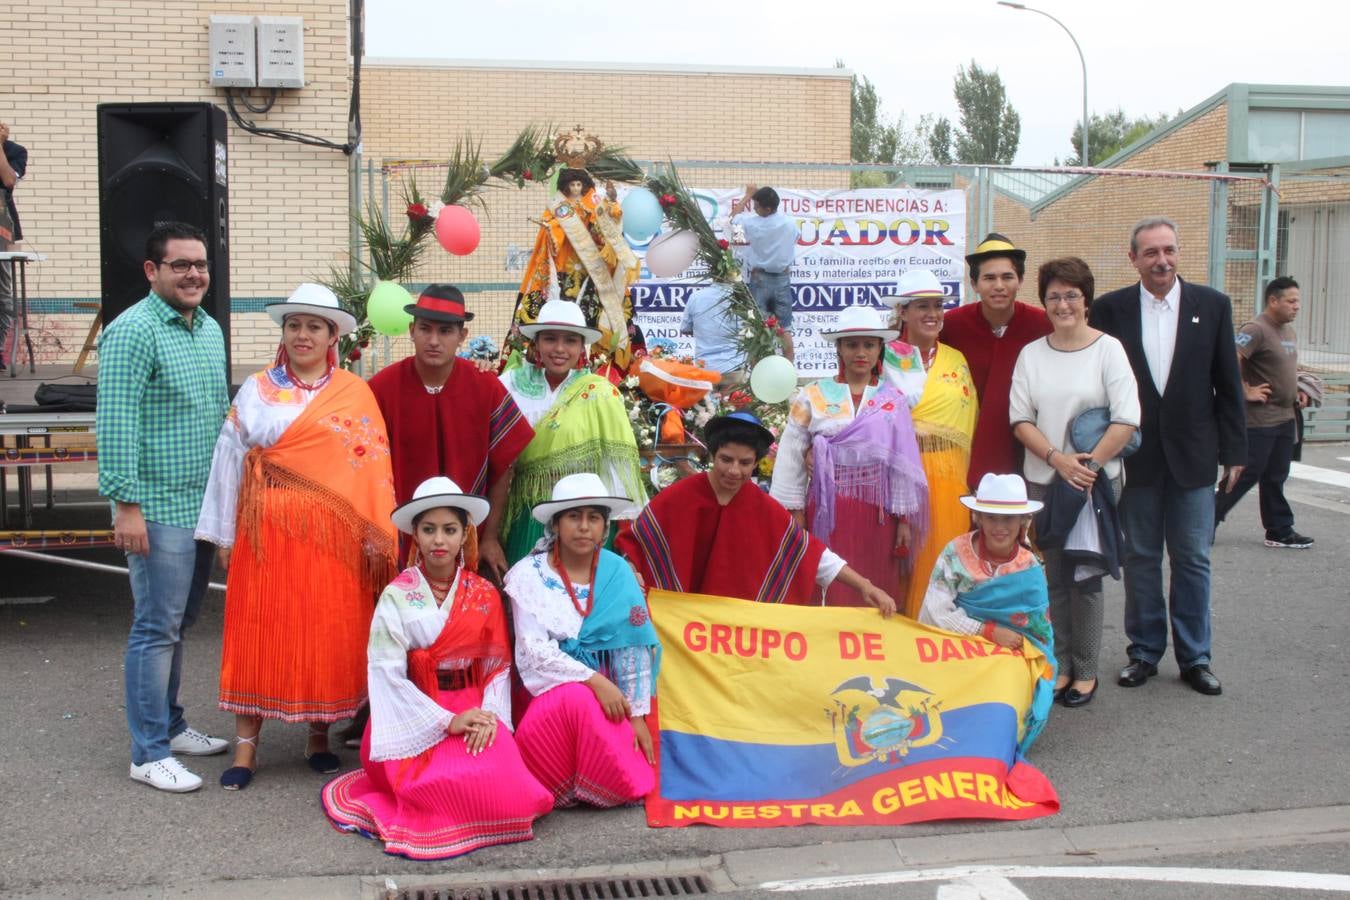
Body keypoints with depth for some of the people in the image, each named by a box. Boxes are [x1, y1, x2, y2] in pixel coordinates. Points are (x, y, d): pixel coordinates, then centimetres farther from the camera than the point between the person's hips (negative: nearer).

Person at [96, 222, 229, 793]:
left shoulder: (209, 329, 13)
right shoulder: (133, 332, -14)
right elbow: (116, 424, -18)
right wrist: (125, 504, -21)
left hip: (204, 504, 8)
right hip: (158, 508, -8)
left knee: (179, 622, 17)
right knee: (157, 628, -3)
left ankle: (169, 726, 30)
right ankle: (149, 754, 6)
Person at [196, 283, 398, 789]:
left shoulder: (355, 394, 4)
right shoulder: (256, 390, 6)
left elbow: (374, 467, 1)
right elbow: (230, 460, 6)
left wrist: (378, 536, -5)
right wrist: (225, 535, 3)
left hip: (333, 534, 0)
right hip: (268, 530, 0)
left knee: (329, 633, 4)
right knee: (258, 631, 1)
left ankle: (319, 735, 19)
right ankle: (246, 744, 8)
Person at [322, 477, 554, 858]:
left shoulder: (484, 595, 7)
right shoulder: (397, 597, -2)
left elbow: (499, 665, 5)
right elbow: (387, 673, -8)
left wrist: (490, 715, -15)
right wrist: (447, 721, -16)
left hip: (473, 708, 3)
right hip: (417, 718, -3)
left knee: (508, 784, -24)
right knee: (456, 787, -27)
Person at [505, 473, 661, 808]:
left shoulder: (618, 573, -1)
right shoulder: (529, 575, -8)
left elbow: (634, 648, -2)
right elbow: (535, 650, -15)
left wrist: (637, 715, -7)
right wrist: (594, 680, -24)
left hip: (607, 691, 2)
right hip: (549, 690, -2)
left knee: (631, 786, -18)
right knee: (578, 699, -38)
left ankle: (584, 785, 15)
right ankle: (567, 787, -10)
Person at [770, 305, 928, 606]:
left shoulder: (894, 401, 6)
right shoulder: (813, 396, 2)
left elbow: (904, 463, 5)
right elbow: (790, 457, 2)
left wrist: (904, 519, 2)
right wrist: (795, 513, -1)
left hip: (877, 511, 1)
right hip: (828, 508, -1)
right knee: (833, 590, -1)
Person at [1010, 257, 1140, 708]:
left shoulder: (1108, 349, -3)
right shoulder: (1031, 354, 6)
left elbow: (1127, 419, -10)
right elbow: (1020, 419, 1)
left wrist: (1090, 465, -15)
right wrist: (1057, 459, -13)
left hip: (1096, 480, -3)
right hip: (1043, 480, 3)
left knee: (1086, 576, 3)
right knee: (1052, 577, 6)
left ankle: (1085, 672, 13)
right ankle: (1059, 666, 17)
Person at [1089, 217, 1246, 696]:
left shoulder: (1212, 305, 1)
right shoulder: (1109, 309, -1)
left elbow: (1227, 384, 3)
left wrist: (1233, 451, 1)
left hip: (1193, 454, 0)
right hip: (1135, 455, 0)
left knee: (1192, 559, 7)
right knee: (1140, 558, 8)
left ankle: (1194, 656, 18)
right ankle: (1144, 651, 21)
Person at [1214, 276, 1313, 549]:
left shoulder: (1289, 331, 15)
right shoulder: (1256, 330, -15)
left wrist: (1297, 392, 15)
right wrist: (1246, 392, -22)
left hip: (1285, 417, 9)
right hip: (1260, 419, -9)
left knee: (1275, 477, 13)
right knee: (1246, 475, -5)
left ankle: (1280, 532, 18)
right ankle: (1205, 523, 4)